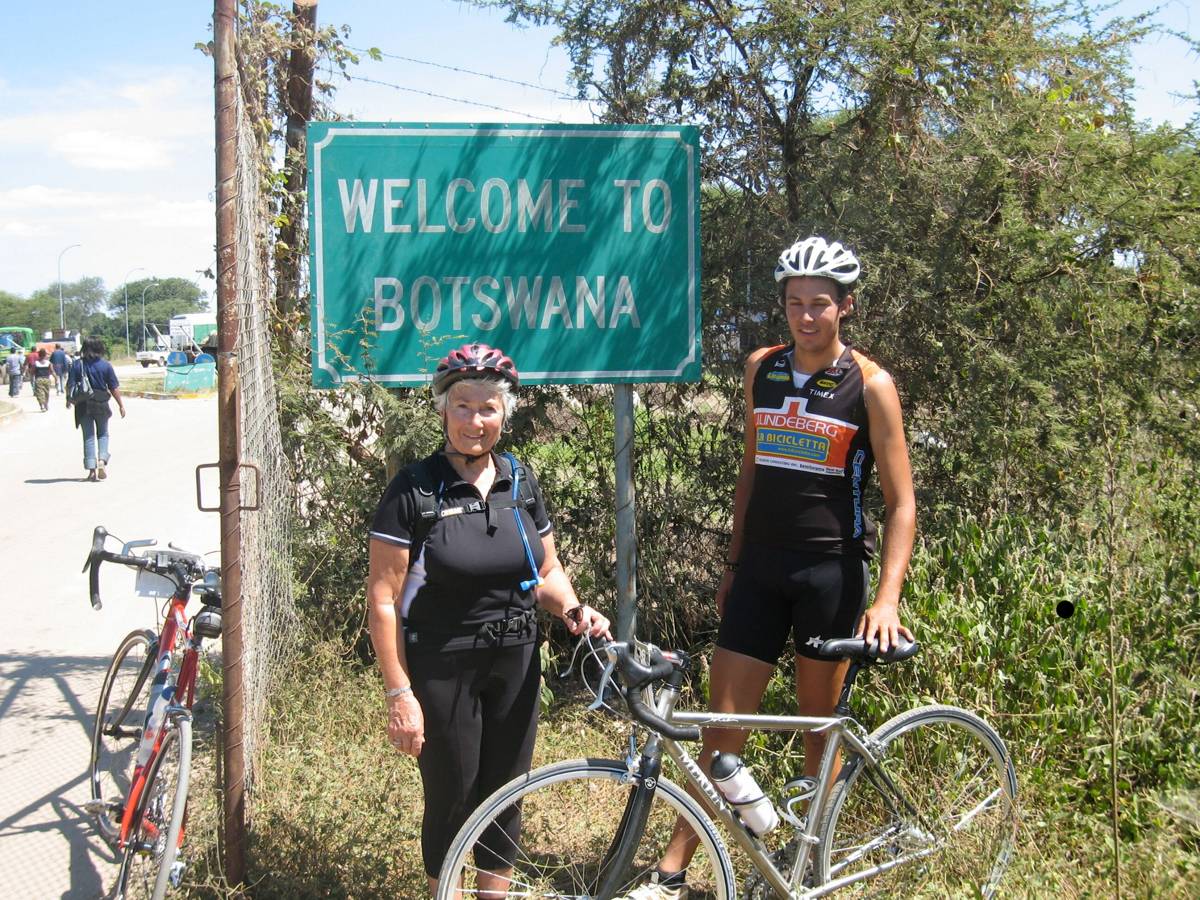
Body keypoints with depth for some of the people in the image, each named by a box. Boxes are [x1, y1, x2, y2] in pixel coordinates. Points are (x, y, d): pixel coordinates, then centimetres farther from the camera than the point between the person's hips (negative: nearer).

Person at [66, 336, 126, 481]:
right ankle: (102, 460, -5)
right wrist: (121, 405, 3)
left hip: (83, 405, 0)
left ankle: (91, 470, 2)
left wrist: (69, 399, 14)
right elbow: (114, 388, -5)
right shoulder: (106, 365, -6)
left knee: (88, 437, 7)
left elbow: (70, 385, -4)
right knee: (103, 434, 17)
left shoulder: (77, 365, -4)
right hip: (101, 404, 0)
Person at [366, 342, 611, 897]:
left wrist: (572, 610, -7)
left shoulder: (521, 482, 4)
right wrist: (399, 692, -15)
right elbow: (383, 599, -11)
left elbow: (545, 569, 14)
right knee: (452, 799, 5)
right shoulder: (413, 490, -11)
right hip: (441, 669, -4)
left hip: (515, 663, 4)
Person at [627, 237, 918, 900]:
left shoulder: (869, 385, -7)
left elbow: (900, 502, -8)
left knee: (818, 721, 8)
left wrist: (887, 598, -18)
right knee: (723, 720, 1)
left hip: (831, 569, -3)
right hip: (762, 566, 3)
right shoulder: (762, 369, 6)